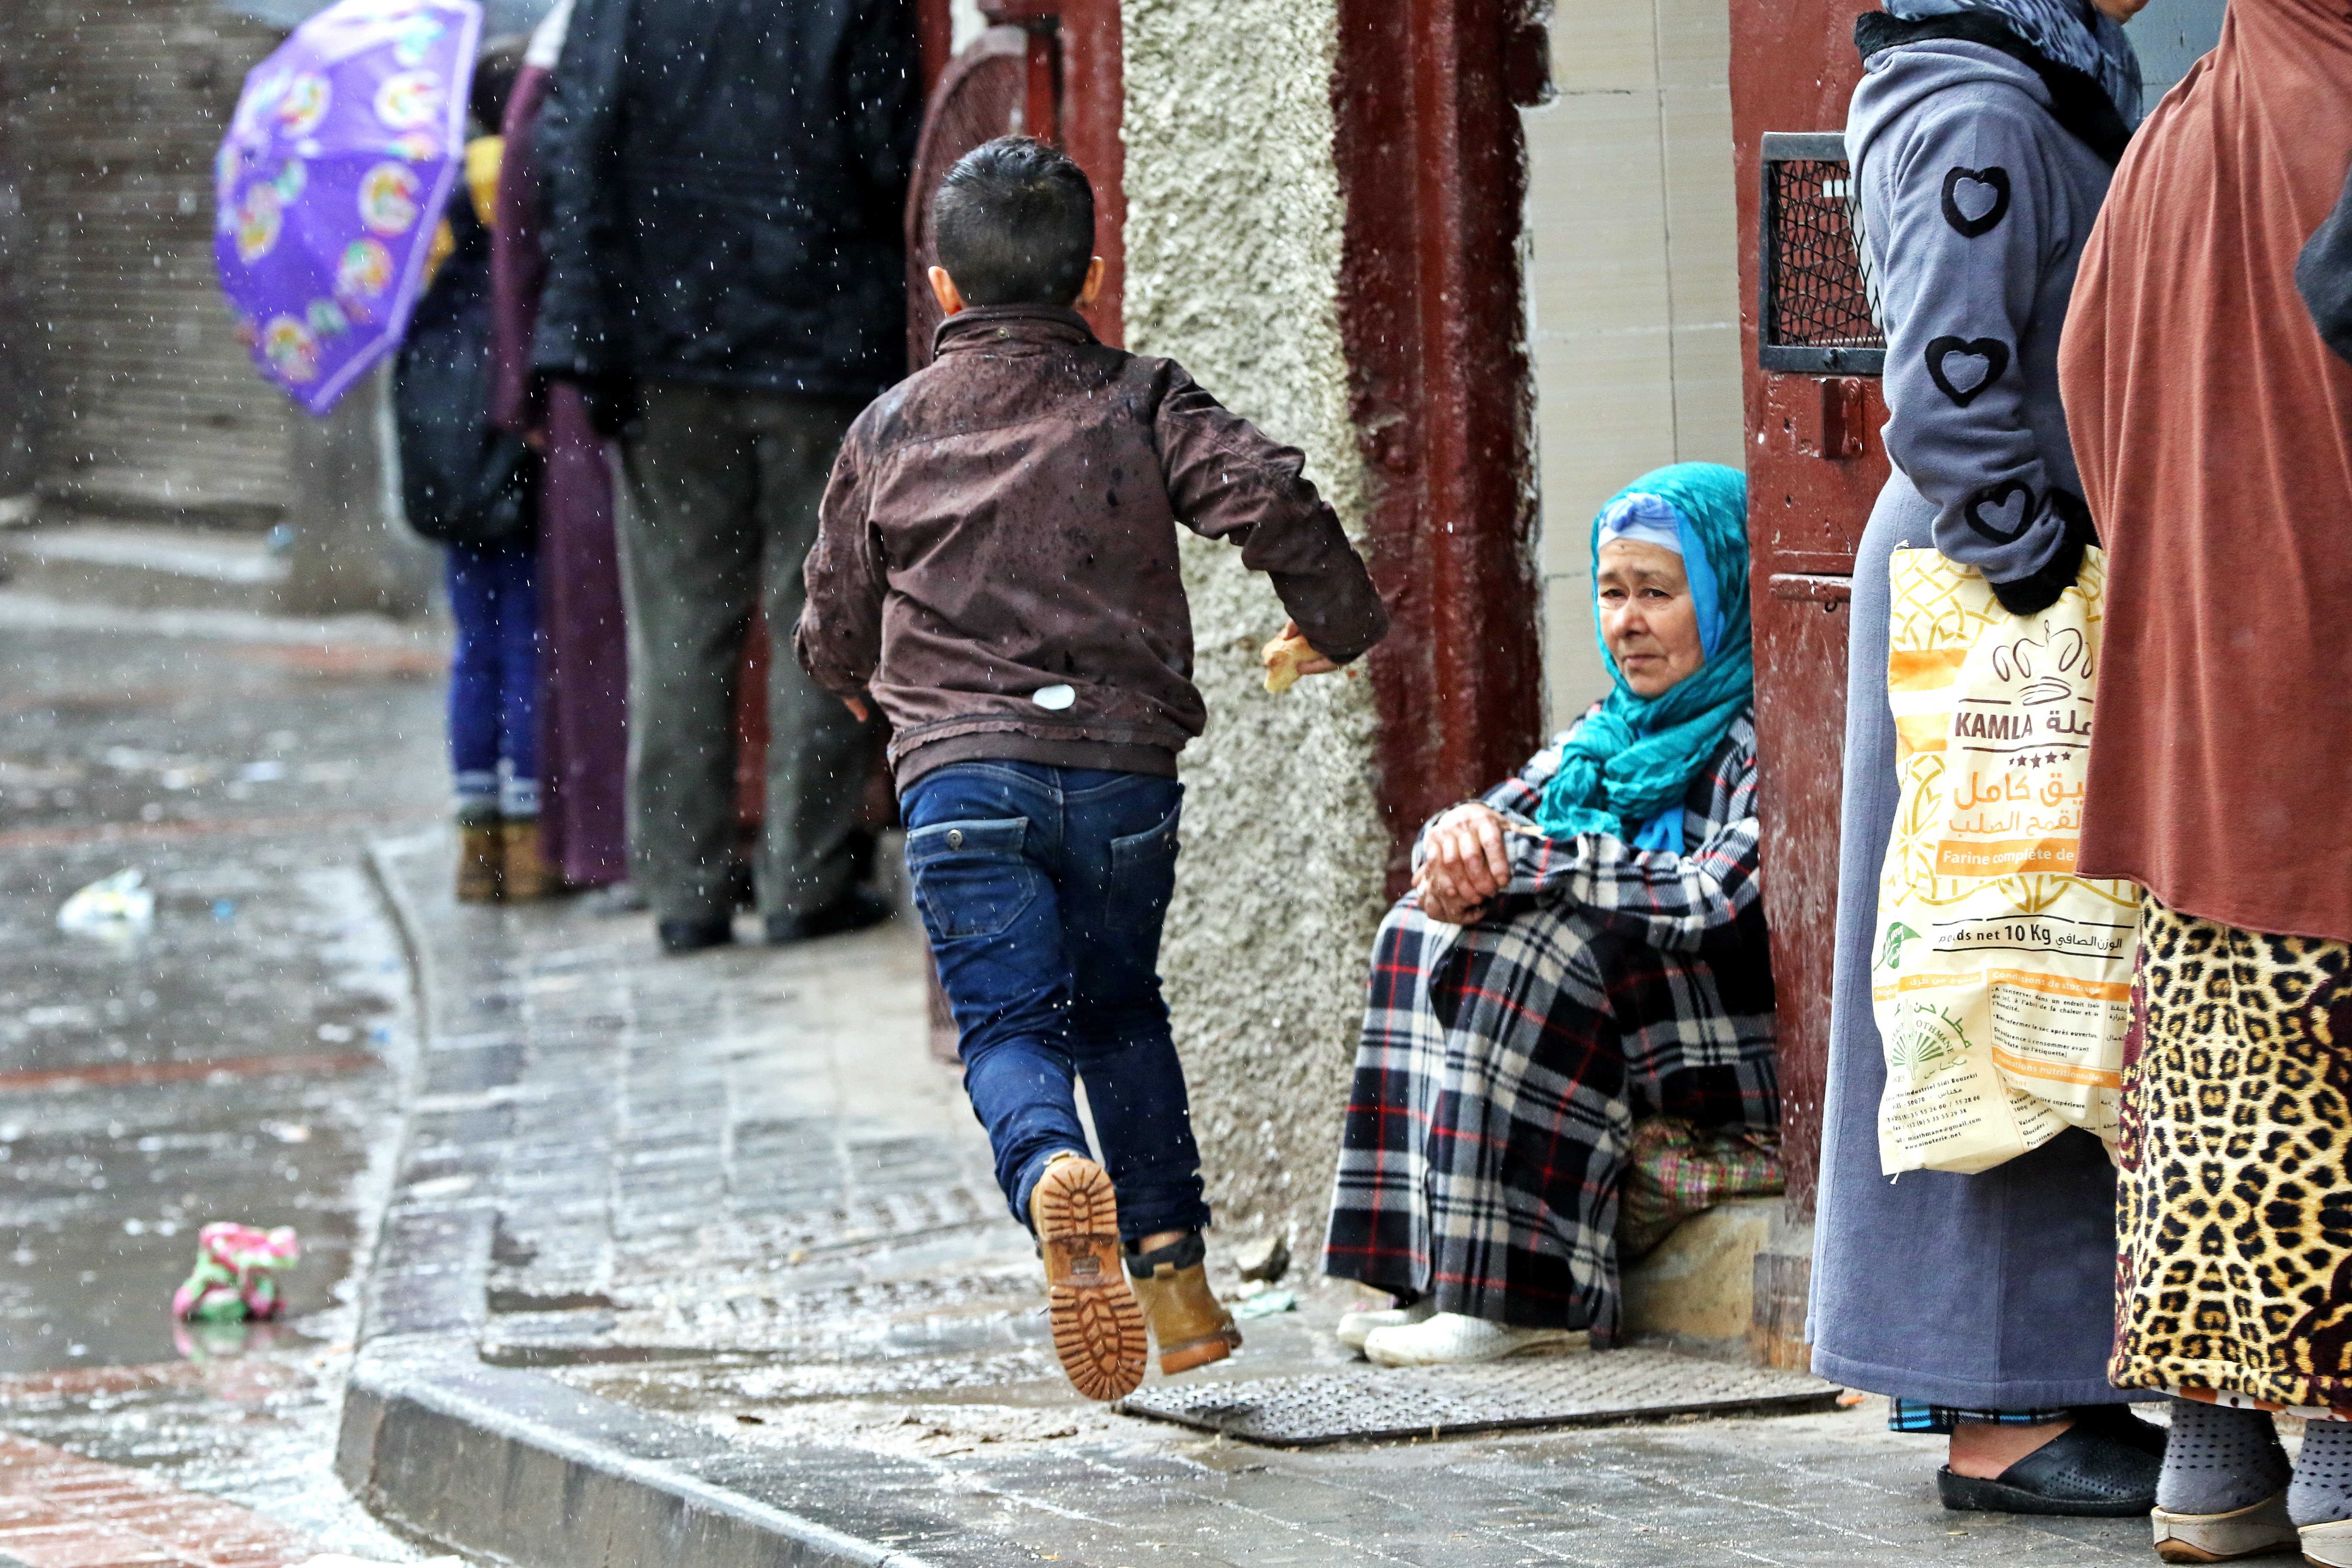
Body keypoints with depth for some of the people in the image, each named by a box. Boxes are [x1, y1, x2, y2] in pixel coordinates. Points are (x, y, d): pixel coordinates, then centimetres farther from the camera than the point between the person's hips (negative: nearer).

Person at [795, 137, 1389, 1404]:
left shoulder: (888, 431, 12)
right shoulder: (1142, 405, 6)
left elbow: (833, 630, 20)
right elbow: (1269, 499, -9)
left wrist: (869, 682, 44)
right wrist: (1335, 623, 9)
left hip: (961, 774, -1)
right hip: (1123, 764, 1)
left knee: (1009, 1025, -3)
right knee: (1120, 1011, 21)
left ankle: (1053, 1176, -38)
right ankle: (1170, 1263, 8)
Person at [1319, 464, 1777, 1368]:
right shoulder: (1617, 725, 14)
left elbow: (1714, 899, -27)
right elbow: (1501, 818, 10)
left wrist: (1518, 859, -22)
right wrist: (1461, 835, -16)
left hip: (1764, 1048, -9)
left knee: (1524, 949, -26)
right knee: (1427, 928, -3)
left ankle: (1519, 1298, -26)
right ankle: (1445, 1283, -12)